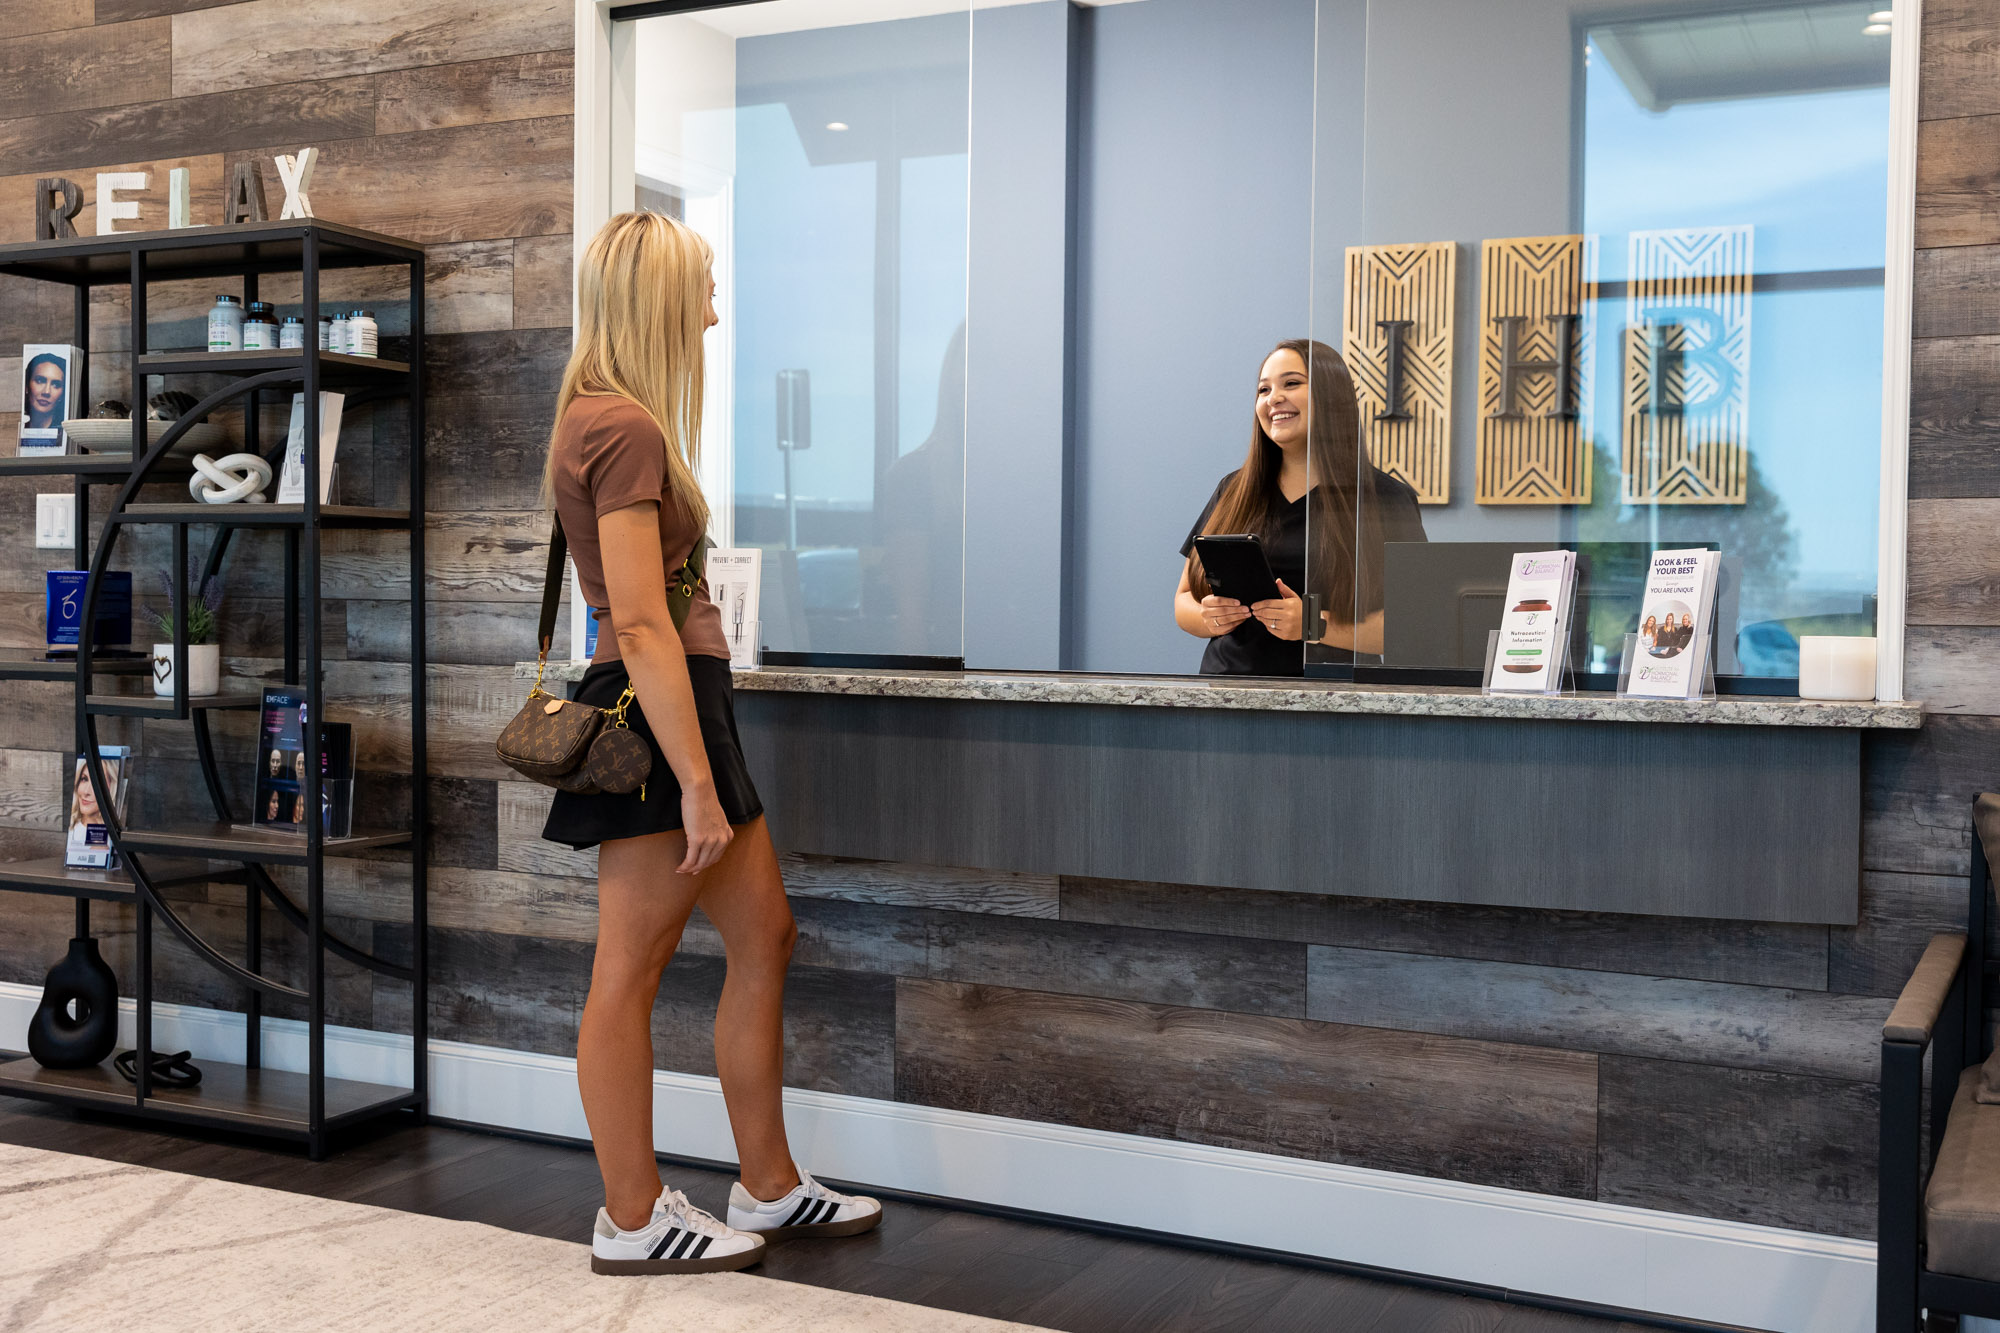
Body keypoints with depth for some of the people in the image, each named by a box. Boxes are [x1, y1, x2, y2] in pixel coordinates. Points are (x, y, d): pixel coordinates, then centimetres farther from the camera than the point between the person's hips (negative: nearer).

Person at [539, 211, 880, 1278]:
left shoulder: (609, 417, 17)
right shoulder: (626, 428, -15)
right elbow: (643, 624, -22)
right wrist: (696, 781, -23)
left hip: (681, 701, 11)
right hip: (654, 713, -11)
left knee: (764, 937, 13)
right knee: (629, 973, 0)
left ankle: (768, 1187, 23)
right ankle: (633, 1221, 12)